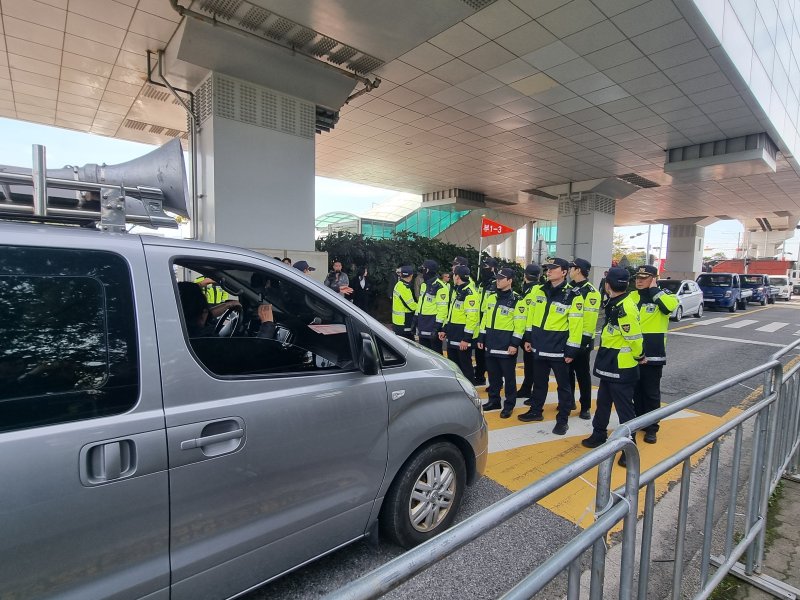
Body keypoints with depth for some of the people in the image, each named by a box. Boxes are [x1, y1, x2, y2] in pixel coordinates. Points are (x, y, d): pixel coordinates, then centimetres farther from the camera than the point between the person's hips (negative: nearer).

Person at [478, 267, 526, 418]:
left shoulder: (517, 300, -8)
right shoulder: (491, 297, 11)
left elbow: (519, 324, -11)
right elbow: (485, 319, 14)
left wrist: (515, 343, -16)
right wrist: (481, 338, 11)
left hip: (506, 345, -6)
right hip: (490, 344, 6)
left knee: (509, 376, 5)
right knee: (493, 374, 15)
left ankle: (509, 405, 16)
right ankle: (494, 401, 28)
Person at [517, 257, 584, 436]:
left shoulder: (573, 296, -11)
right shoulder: (540, 291, 7)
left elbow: (576, 325, -13)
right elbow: (531, 315, 14)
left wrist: (571, 350, -14)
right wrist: (528, 338, 13)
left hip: (559, 349, -5)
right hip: (539, 347, 6)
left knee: (563, 385, 7)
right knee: (539, 382, 18)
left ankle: (563, 420, 19)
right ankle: (535, 411, 33)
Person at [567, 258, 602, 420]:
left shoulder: (591, 292, -11)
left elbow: (590, 318, -16)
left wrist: (585, 339, -20)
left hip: (581, 340, -6)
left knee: (582, 374, 3)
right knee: (567, 371, 14)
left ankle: (585, 407, 14)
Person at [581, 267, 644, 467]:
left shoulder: (625, 308, -24)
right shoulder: (615, 304, 7)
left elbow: (635, 338, -20)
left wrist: (639, 356, -4)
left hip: (622, 368, -10)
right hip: (608, 366, 10)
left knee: (624, 409, 2)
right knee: (603, 402, 21)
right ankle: (599, 435, 36)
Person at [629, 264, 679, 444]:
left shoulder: (663, 296, -6)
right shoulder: (631, 297, 7)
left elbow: (670, 305, -30)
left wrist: (654, 289, -19)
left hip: (653, 354, -4)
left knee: (651, 392, 5)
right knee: (636, 390, 16)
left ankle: (651, 427, 18)